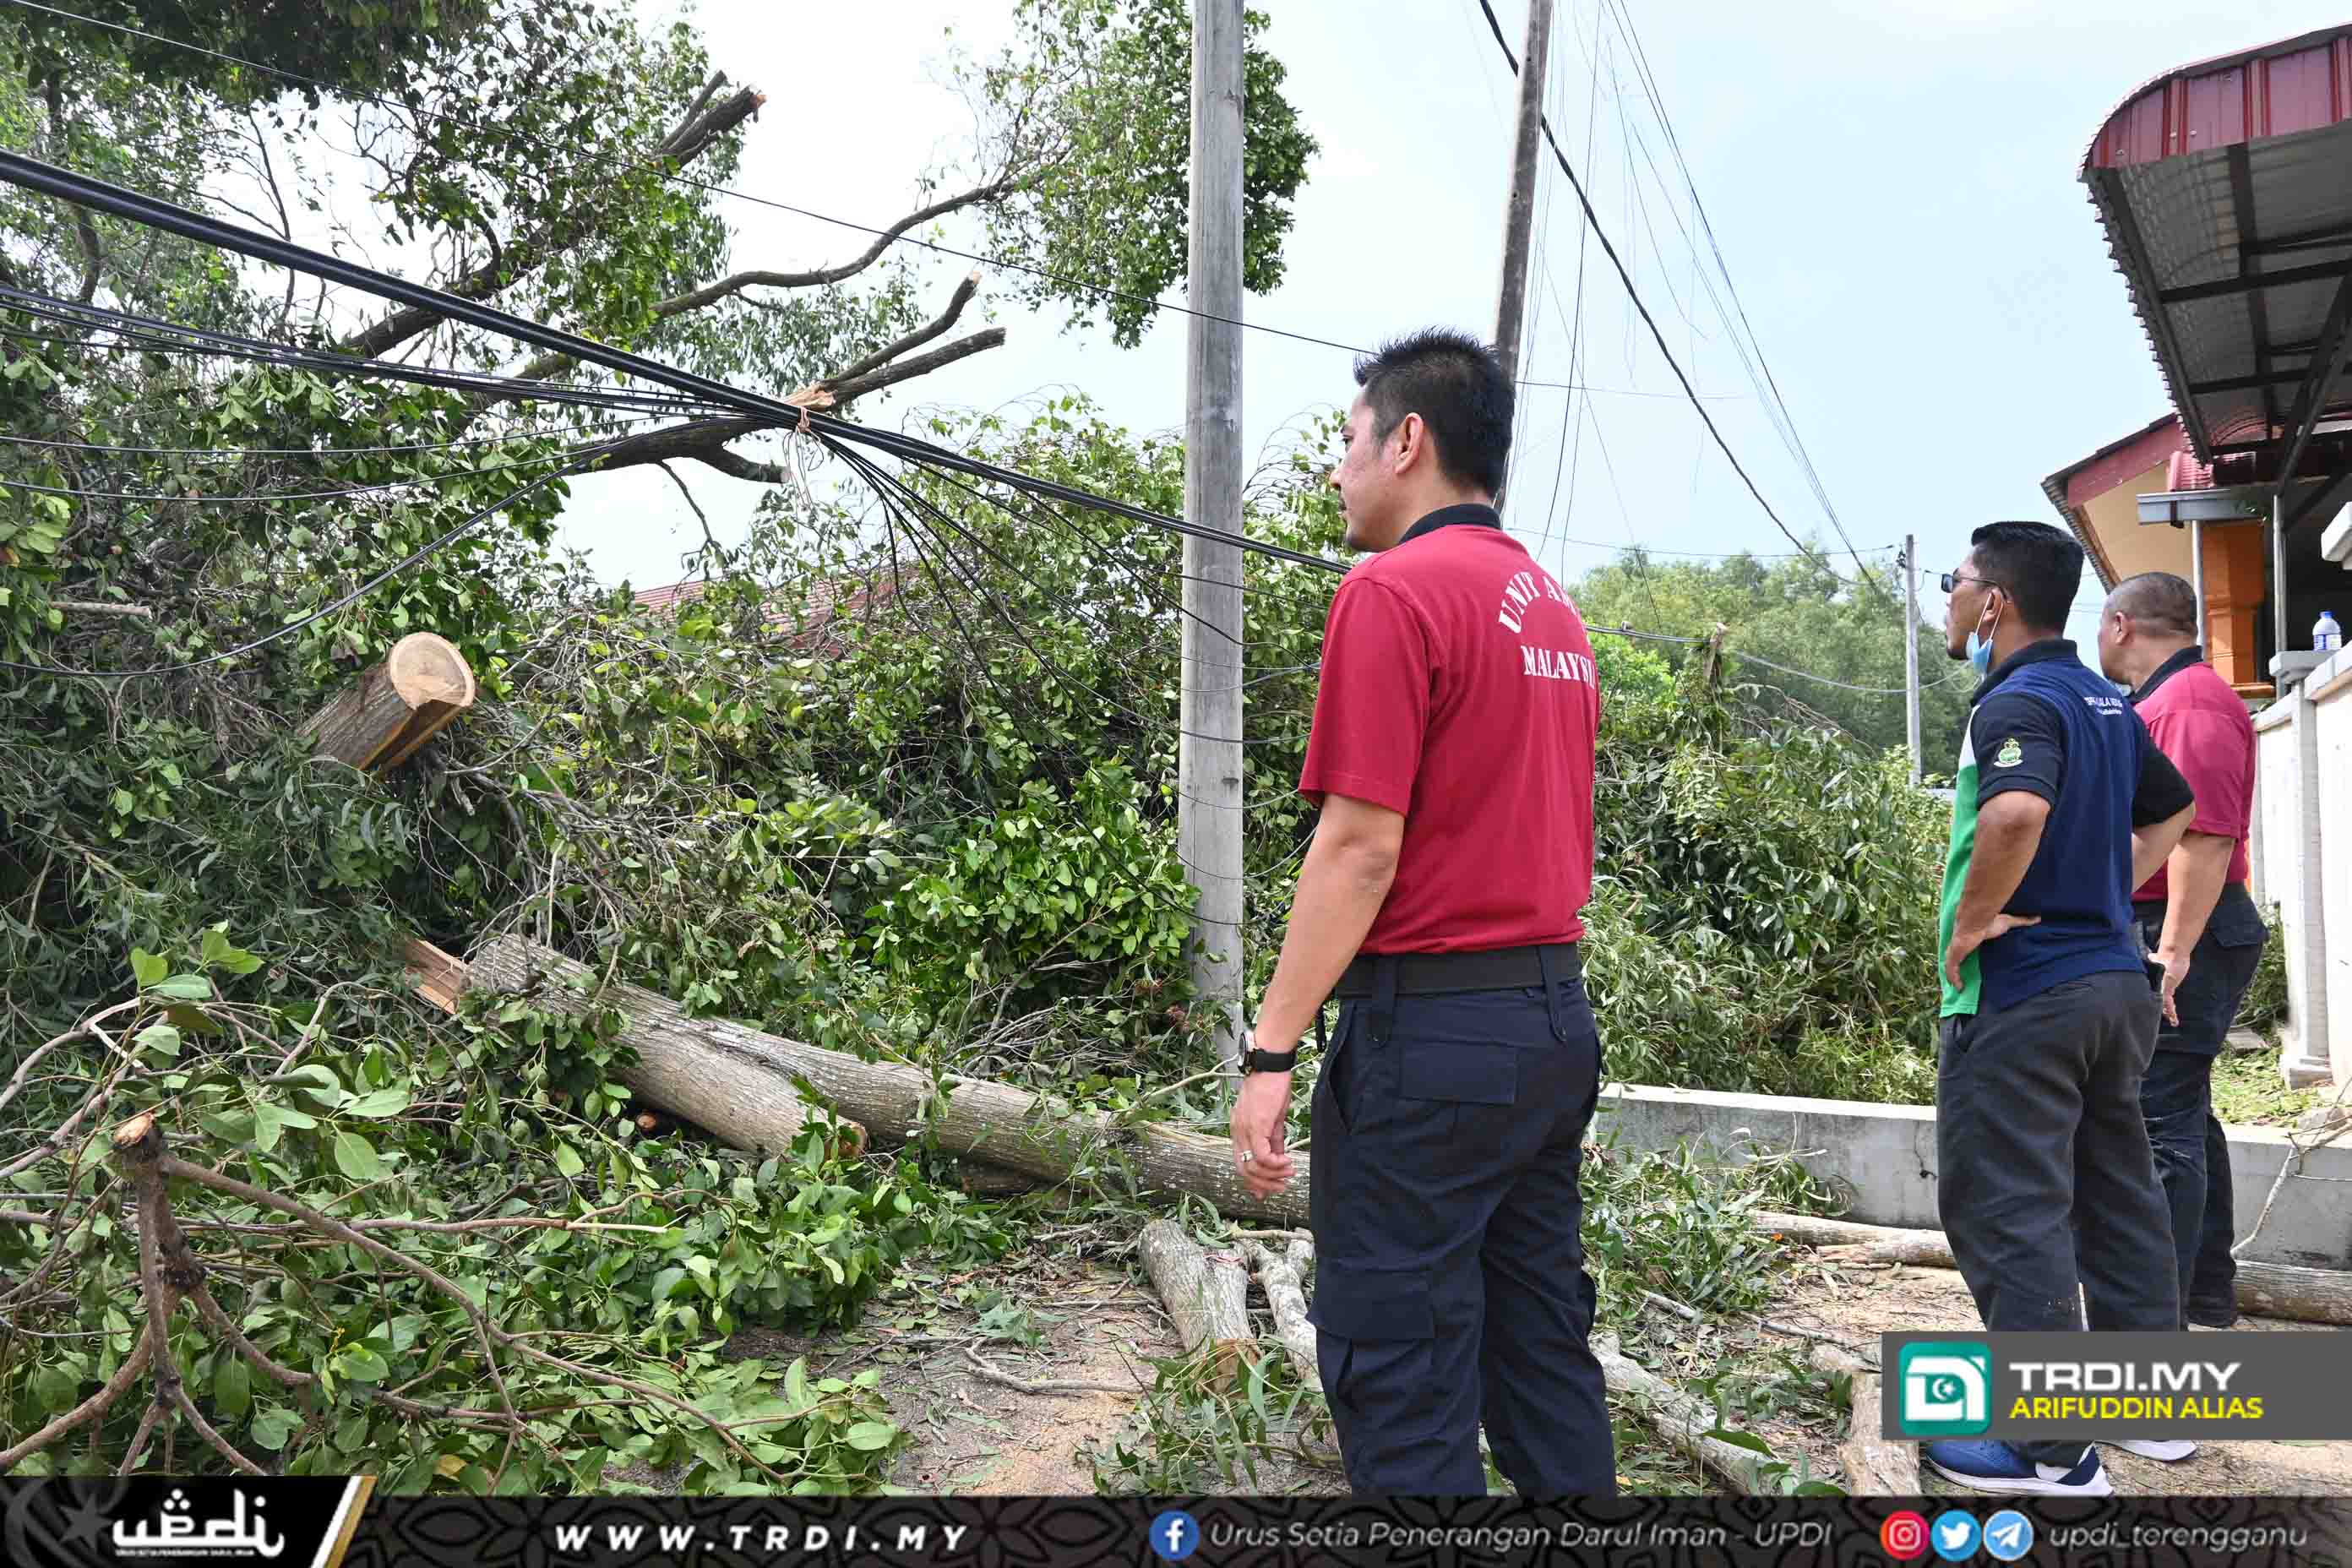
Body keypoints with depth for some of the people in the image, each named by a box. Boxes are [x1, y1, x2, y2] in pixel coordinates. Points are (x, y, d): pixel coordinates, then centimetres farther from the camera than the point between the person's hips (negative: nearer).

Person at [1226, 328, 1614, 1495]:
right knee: (1543, 1343, 17)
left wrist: (1271, 1048, -14)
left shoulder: (1395, 592, -12)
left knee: (1398, 1371, 2)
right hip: (1557, 1020, 9)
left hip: (1428, 1024, -8)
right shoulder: (1553, 607, 15)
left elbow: (1361, 844, -17)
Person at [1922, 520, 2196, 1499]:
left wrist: (1972, 920, -24)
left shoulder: (2017, 703, -17)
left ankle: (2050, 1449, 2)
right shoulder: (2106, 702, 12)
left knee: (2008, 1213, -3)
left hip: (2019, 993, -9)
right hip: (2114, 979, 9)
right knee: (2117, 1196, 18)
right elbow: (2173, 811, 26)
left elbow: (2019, 810, -37)